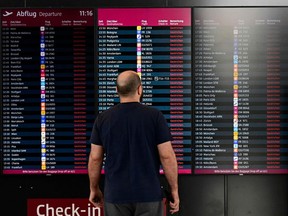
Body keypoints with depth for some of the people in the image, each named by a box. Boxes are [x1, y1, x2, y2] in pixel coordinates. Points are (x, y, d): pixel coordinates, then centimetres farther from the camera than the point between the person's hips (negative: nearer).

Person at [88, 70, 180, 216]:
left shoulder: (103, 119, 0)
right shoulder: (155, 116, -7)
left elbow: (95, 158, 3)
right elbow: (167, 156, -8)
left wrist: (94, 189, 15)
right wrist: (174, 190, 1)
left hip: (115, 195, 2)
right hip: (149, 195, -2)